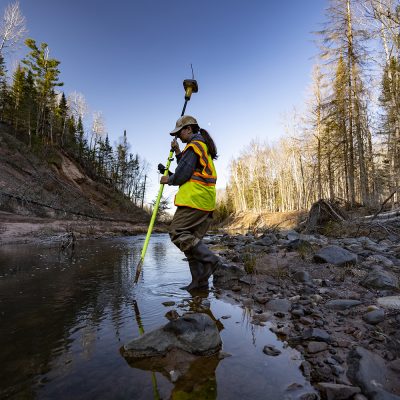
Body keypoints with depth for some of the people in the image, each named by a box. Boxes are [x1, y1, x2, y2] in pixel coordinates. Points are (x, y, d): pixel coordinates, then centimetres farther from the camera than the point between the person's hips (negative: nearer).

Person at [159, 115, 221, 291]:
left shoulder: (194, 145, -5)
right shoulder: (203, 146, 27)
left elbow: (183, 174, -13)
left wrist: (169, 180, 6)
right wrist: (178, 152, 21)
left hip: (194, 199, -10)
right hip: (206, 202, 10)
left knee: (177, 233, -9)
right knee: (191, 238, 9)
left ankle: (209, 259, -10)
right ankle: (200, 280, 9)